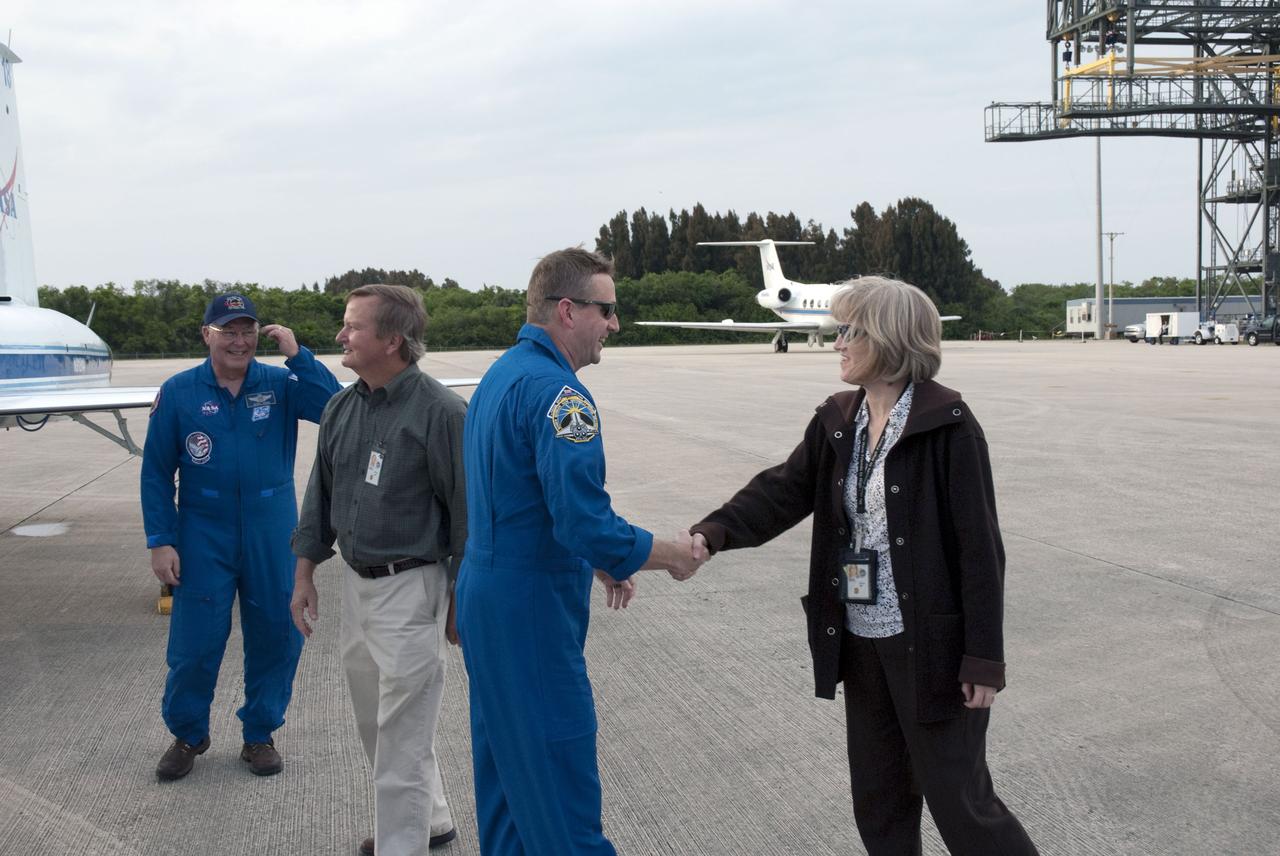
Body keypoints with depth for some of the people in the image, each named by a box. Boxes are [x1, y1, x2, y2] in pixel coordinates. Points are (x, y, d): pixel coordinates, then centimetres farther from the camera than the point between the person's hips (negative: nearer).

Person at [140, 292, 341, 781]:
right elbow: (156, 472, 0)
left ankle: (260, 735, 27)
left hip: (272, 538, 1)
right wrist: (160, 541, -4)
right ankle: (187, 735, 27)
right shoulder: (178, 392, -2)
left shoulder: (281, 385, -1)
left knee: (275, 638, 8)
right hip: (203, 539, -1)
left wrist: (297, 355, -21)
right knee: (195, 643, 4)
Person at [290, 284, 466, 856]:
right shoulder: (342, 408, 6)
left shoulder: (440, 412, -17)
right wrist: (304, 573, 13)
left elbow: (467, 510, -14)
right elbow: (320, 494, 14)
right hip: (356, 583, 8)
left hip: (410, 589, -8)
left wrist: (460, 599, -11)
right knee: (375, 722, 21)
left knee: (401, 736, 0)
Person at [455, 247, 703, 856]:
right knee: (561, 779, 0)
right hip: (531, 607, -10)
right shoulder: (556, 390, -20)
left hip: (486, 595, 10)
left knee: (506, 759, 20)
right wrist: (668, 555, -11)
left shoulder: (500, 375, 11)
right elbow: (587, 523, -26)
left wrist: (593, 562, 19)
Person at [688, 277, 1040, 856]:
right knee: (877, 795, 17)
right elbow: (783, 490, -2)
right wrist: (714, 532, -20)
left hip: (931, 642, -7)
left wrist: (984, 657, -15)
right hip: (860, 640, 7)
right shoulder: (838, 421, 6)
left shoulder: (948, 425, -15)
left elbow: (978, 545, -15)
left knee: (957, 797, 3)